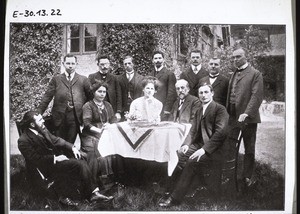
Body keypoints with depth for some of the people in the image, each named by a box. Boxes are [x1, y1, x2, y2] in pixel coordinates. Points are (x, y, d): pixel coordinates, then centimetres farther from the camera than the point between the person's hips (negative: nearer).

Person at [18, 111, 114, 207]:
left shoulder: (42, 130, 6)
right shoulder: (23, 141, -16)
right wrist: (55, 158, -21)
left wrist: (72, 147, -1)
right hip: (46, 167, -7)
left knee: (82, 162, -15)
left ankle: (93, 193, -12)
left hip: (56, 157, 8)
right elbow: (36, 160, -18)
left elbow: (56, 140, 13)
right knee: (79, 164, -24)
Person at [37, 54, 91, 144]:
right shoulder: (56, 79, 9)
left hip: (75, 117, -1)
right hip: (59, 117, 1)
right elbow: (47, 97, 4)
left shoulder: (83, 80, 8)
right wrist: (38, 113, -2)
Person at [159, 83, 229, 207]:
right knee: (179, 154, -16)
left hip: (214, 149, -8)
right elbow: (193, 131, 15)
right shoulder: (199, 111, 21)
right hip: (199, 145, 8)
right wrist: (186, 144, -6)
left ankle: (175, 198, -22)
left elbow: (220, 132, -18)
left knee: (192, 161, -30)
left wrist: (204, 149, -26)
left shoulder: (220, 109, -5)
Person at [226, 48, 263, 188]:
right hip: (233, 117, 5)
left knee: (249, 149, 7)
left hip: (247, 118, -5)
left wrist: (247, 113, -22)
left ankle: (248, 177, 18)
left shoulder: (255, 74, -4)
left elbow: (257, 96, -13)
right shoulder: (233, 75, 16)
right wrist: (227, 112, 7)